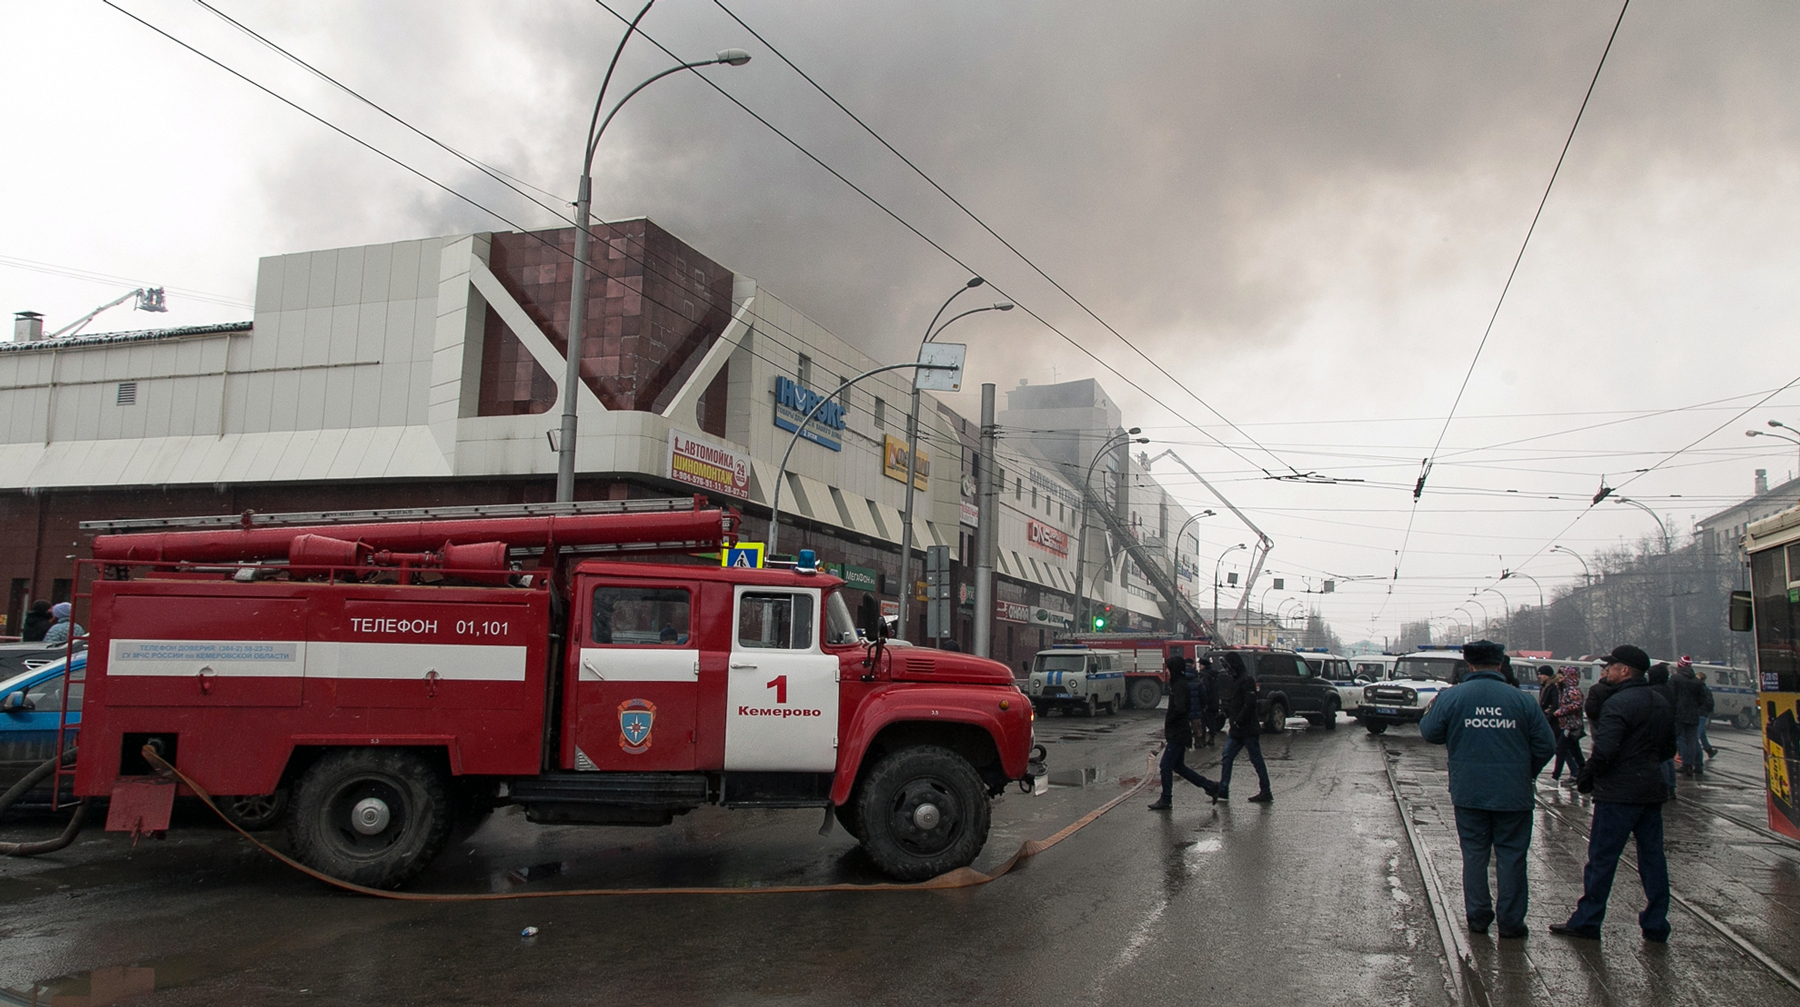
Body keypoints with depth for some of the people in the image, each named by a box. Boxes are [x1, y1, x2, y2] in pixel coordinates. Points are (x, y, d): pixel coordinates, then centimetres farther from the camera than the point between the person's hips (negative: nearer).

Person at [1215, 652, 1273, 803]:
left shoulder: (1247, 680, -14)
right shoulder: (1233, 681, 16)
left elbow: (1249, 704, -22)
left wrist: (1238, 721, -21)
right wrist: (1230, 720, 9)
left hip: (1248, 729, -9)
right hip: (1235, 731, 9)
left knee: (1257, 760, -1)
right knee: (1226, 758, 6)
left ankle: (1266, 793, 7)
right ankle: (1223, 790, 8)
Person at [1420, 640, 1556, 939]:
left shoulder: (1451, 697, -6)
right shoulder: (1521, 699, -4)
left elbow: (1429, 732, -1)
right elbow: (1546, 744, -2)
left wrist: (1430, 711, 19)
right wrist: (1526, 774, 12)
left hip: (1468, 792, 0)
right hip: (1513, 793, 0)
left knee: (1474, 853, 11)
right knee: (1511, 855, 8)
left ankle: (1478, 916, 16)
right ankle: (1510, 920, 12)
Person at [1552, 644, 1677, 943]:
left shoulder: (1620, 702, -17)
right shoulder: (1662, 703, 12)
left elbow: (1604, 750, -24)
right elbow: (1669, 748, 21)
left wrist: (1586, 779, -10)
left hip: (1618, 793, -8)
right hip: (1653, 791, 9)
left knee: (1601, 858, -2)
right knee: (1652, 857, 12)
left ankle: (1586, 921, 4)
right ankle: (1656, 924, 17)